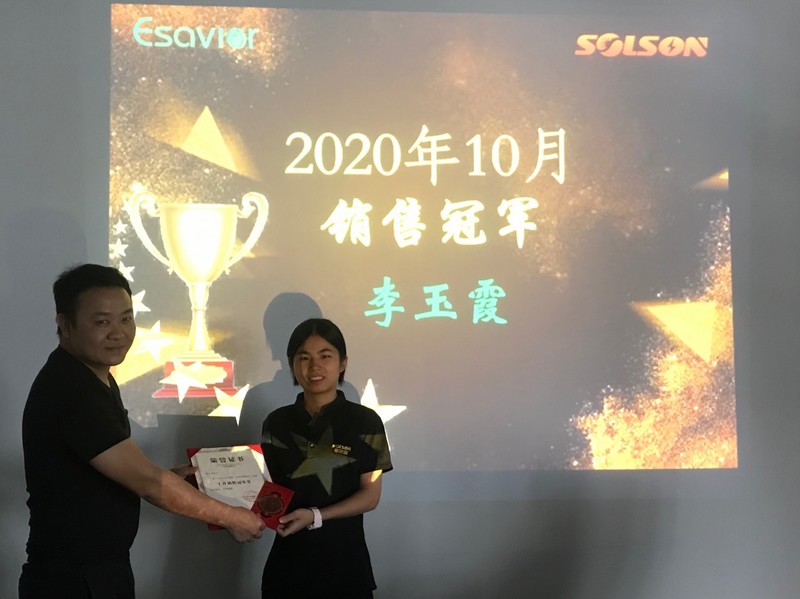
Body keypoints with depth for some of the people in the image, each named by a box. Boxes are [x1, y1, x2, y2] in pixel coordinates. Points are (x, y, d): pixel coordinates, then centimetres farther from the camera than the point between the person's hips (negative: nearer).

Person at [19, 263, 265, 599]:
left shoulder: (92, 379, 8)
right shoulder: (70, 390, -24)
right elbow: (147, 482, -24)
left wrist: (176, 477, 4)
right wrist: (231, 518, -15)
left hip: (103, 569, 9)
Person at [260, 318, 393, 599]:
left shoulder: (365, 422, -5)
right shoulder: (276, 422, 3)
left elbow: (370, 495, -7)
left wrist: (315, 516, -19)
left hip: (343, 556, -2)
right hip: (288, 554, 2)